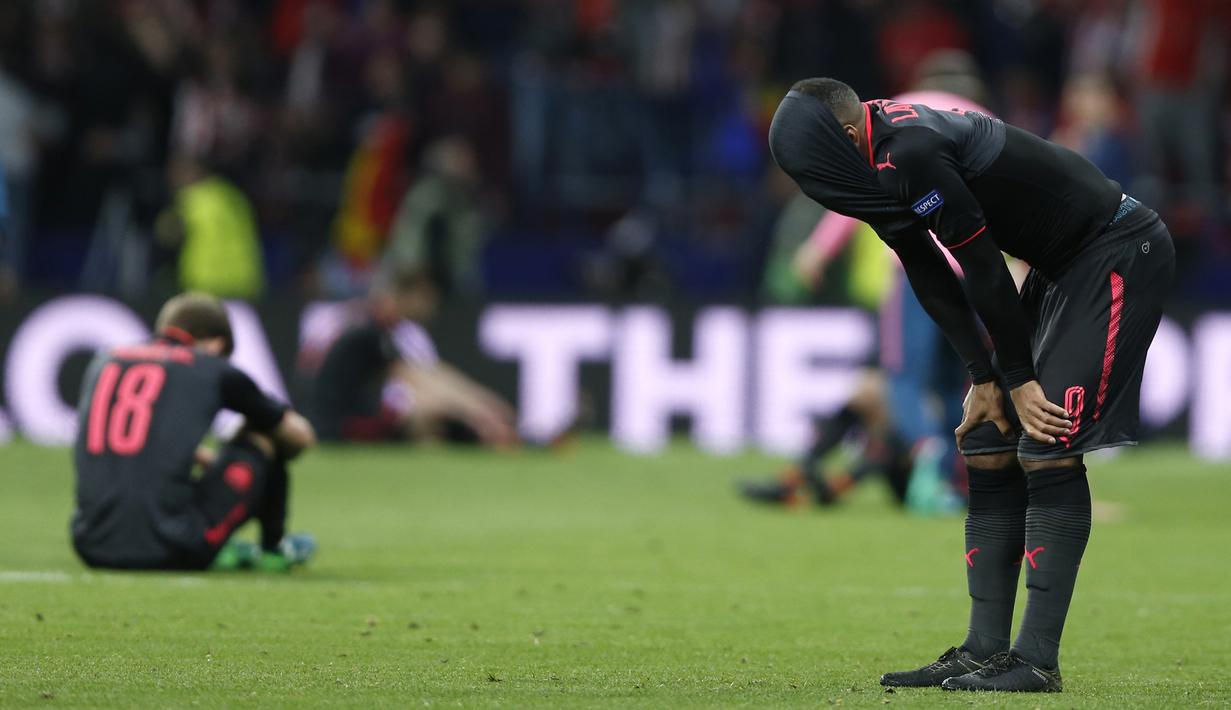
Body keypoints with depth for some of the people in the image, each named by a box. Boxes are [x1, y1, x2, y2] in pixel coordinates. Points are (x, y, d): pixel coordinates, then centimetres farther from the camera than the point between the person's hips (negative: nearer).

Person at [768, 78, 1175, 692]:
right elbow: (928, 277, 6)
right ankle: (985, 651, 8)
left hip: (1121, 254, -10)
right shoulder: (881, 157, 1)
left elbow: (983, 268, -22)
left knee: (1046, 448, -16)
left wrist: (1018, 380, -12)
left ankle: (1037, 661, -16)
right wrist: (986, 379, 3)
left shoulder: (915, 154, -29)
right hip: (1060, 266, 10)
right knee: (987, 449, 6)